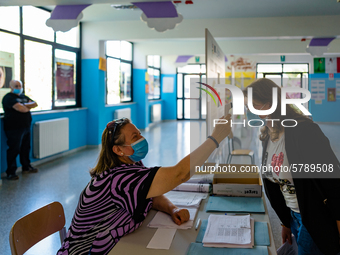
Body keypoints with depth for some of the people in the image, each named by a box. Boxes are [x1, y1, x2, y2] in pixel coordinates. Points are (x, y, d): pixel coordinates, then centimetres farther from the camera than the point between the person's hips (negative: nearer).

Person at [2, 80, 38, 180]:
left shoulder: (23, 96, 17)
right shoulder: (9, 98, -11)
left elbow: (35, 104, 6)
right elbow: (21, 109, -23)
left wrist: (25, 105, -12)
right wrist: (29, 107, -2)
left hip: (26, 127, 8)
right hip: (14, 128, -8)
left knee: (26, 148, 15)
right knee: (14, 149, -7)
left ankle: (26, 166, 30)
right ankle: (11, 172, -1)